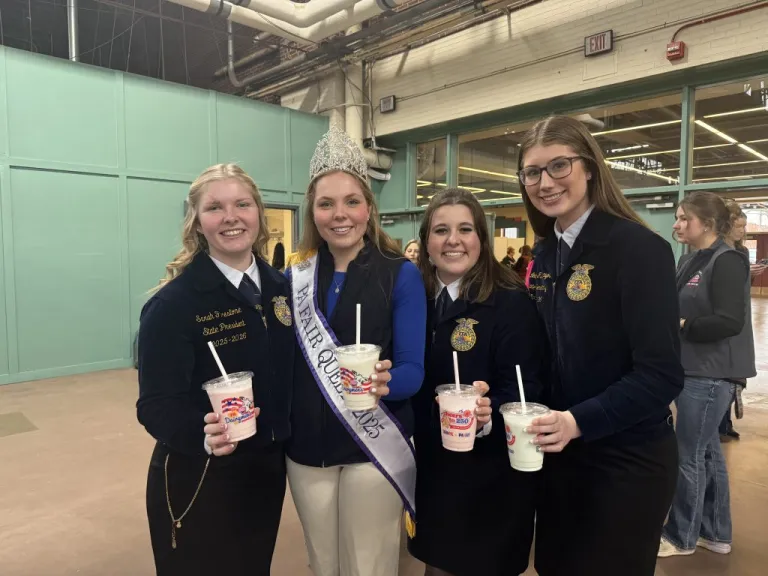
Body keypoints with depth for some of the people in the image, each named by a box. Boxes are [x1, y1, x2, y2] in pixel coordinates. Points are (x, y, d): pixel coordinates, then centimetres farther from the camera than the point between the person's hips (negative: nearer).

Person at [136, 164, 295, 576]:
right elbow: (156, 406, -20)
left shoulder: (281, 286, 0)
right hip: (198, 480, -5)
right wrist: (203, 432, -37)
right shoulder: (172, 303, -16)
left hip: (269, 469, 5)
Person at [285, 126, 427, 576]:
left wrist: (384, 381, -33)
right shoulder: (295, 279, 1)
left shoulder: (400, 274, -9)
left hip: (375, 448, -3)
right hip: (307, 450, 4)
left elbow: (413, 370, -12)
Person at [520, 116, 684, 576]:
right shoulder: (545, 255, 4)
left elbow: (661, 375, -20)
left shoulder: (639, 248, -17)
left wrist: (579, 421, -29)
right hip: (560, 455, 6)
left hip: (626, 461, -6)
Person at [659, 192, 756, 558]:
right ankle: (715, 533, 33)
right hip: (694, 370, 9)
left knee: (689, 456, 3)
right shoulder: (689, 261, 11)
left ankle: (681, 537, 21)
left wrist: (681, 327, -18)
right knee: (707, 451, 18)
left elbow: (730, 321, -24)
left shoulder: (727, 261, -15)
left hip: (710, 375, -9)